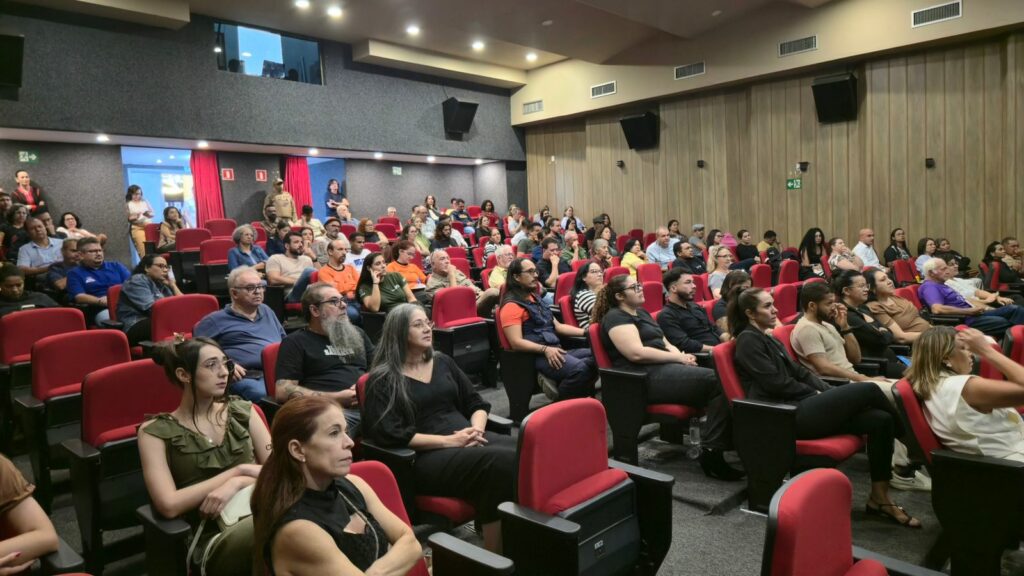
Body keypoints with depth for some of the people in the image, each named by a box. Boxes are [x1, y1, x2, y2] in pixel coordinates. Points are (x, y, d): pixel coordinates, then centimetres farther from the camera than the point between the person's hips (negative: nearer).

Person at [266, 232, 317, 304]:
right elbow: (274, 280, -2)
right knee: (308, 271, -33)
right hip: (292, 294, -5)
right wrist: (299, 281, -2)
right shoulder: (275, 259, 15)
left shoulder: (306, 259, 32)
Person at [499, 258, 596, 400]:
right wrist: (545, 349, -26)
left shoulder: (535, 298, 21)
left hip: (555, 350, 9)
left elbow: (557, 326, 23)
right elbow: (516, 342, -17)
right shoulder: (511, 306, -8)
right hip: (537, 355, -9)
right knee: (580, 369, -31)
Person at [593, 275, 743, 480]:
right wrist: (678, 357, -11)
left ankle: (713, 451, -19)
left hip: (664, 368, 9)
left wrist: (681, 356, 0)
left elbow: (665, 343, 23)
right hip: (646, 378, -9)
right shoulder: (615, 317, -3)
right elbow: (637, 353, -16)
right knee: (717, 381, -21)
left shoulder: (642, 313, 26)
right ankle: (711, 453, -17)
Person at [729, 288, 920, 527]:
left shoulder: (768, 339, 23)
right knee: (868, 390, -15)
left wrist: (831, 392, 4)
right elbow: (778, 384, -12)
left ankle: (879, 497, -1)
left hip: (801, 408, 9)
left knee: (880, 420, -7)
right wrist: (818, 395, -2)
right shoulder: (748, 340, -5)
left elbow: (800, 372, 19)